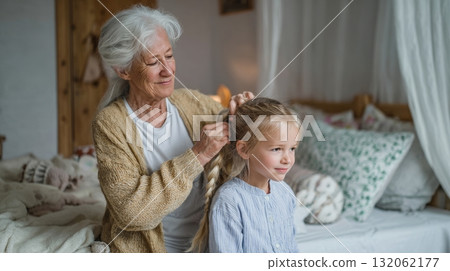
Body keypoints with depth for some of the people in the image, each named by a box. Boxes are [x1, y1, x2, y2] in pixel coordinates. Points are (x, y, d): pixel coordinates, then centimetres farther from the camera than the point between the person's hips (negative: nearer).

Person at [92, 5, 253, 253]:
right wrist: (197, 155, -24)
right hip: (148, 249, -4)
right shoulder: (109, 124, -12)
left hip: (206, 239, 4)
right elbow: (129, 209, -21)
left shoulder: (192, 102, 0)